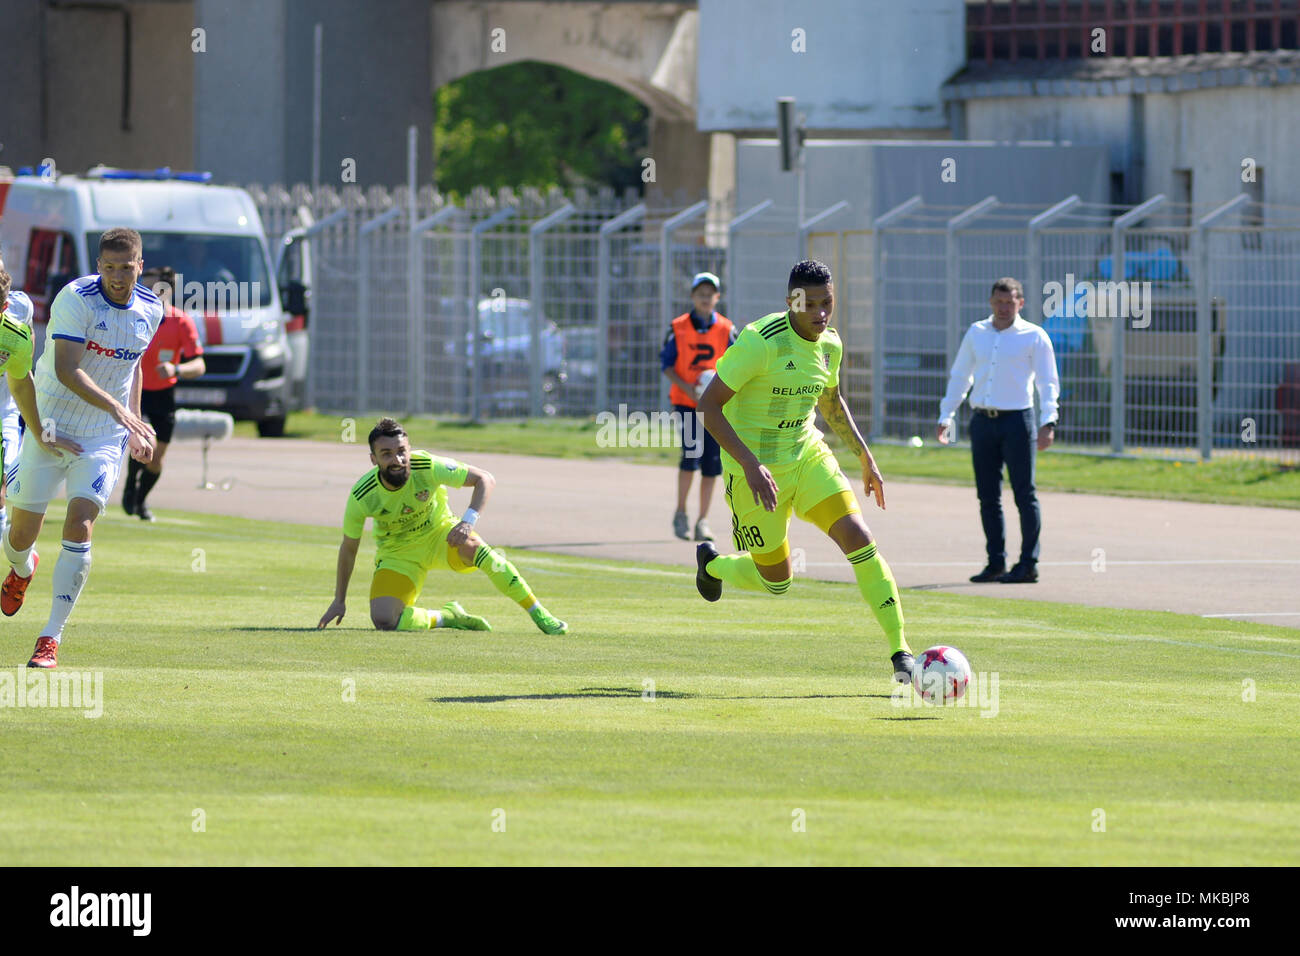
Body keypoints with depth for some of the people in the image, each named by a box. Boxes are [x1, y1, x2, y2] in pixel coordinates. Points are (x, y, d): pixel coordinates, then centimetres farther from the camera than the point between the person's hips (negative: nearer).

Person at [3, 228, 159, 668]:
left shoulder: (150, 310, 0)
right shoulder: (76, 299, -19)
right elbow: (67, 369, -29)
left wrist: (134, 423, 14)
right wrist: (115, 407, -40)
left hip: (103, 439, 2)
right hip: (50, 429, -2)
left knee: (79, 527, -15)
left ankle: (51, 639, -11)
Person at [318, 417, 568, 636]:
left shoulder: (428, 467, -26)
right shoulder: (361, 497, -23)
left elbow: (485, 480, -17)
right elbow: (349, 547, -6)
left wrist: (468, 521, -34)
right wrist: (339, 601, -1)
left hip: (439, 533, -1)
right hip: (397, 552, 1)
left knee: (472, 546, -36)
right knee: (383, 621, -24)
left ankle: (538, 613, -25)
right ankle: (446, 617, 5)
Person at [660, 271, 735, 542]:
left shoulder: (726, 330, 6)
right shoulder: (679, 328, 3)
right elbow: (667, 364, 4)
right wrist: (686, 387, -12)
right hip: (686, 402, -2)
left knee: (712, 463, 0)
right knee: (692, 454, -17)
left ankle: (703, 521, 10)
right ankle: (680, 513, 0)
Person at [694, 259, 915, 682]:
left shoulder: (829, 344, 0)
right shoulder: (761, 341, -23)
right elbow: (708, 405, -23)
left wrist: (865, 457, 18)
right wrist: (750, 465, -32)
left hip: (807, 454, 5)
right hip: (756, 470, -5)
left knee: (859, 538, -15)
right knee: (776, 581, 7)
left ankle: (899, 652, -12)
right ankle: (712, 564, 42)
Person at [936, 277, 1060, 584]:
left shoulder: (1034, 337, 1)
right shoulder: (976, 333, 14)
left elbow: (1048, 383, -2)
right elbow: (959, 377, 21)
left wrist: (1047, 423, -13)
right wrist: (945, 416, 15)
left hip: (1016, 421, -5)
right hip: (982, 421, 5)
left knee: (1024, 495, -5)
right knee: (987, 496, 6)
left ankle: (1028, 564, -3)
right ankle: (996, 562, 13)